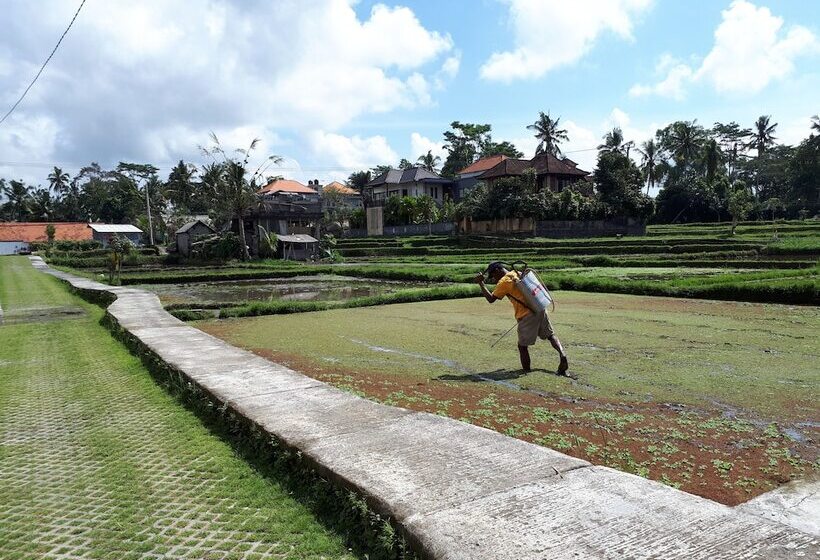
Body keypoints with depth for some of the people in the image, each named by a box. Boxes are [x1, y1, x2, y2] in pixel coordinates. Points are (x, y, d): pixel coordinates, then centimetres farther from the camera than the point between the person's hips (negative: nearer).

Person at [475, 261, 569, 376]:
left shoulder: (503, 282, -6)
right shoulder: (519, 273, 16)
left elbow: (491, 299, -7)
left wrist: (481, 283, -4)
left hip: (526, 315, -7)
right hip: (540, 309, 7)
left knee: (522, 346, 6)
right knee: (551, 335, 16)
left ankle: (526, 371, 11)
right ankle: (562, 354, -5)